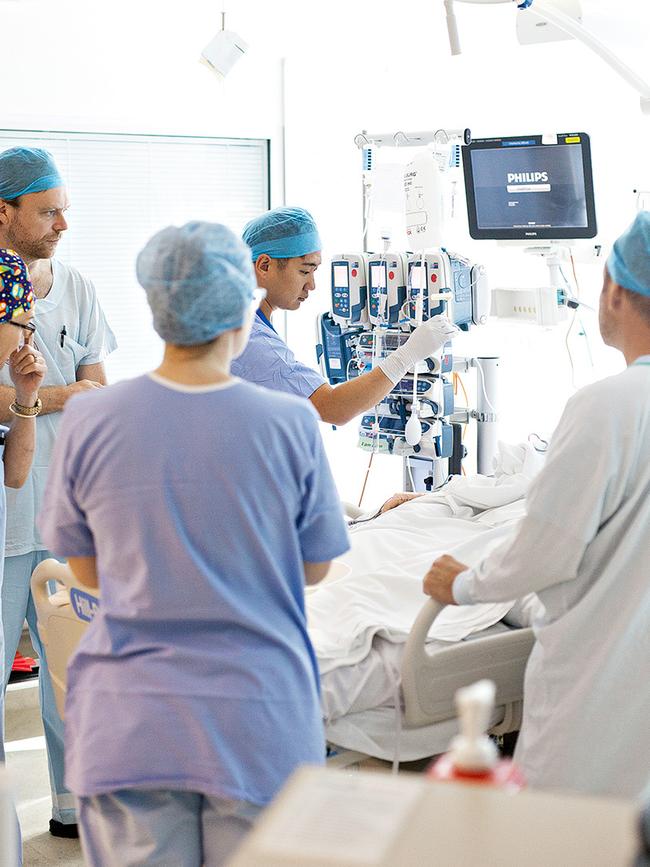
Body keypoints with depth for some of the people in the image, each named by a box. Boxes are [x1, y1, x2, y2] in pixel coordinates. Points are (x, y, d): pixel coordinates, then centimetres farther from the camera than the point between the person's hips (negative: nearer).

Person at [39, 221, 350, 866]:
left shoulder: (88, 420, -8)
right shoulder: (291, 424, -11)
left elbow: (85, 569, 5)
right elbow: (314, 568, 2)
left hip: (129, 729, 1)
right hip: (259, 725, 0)